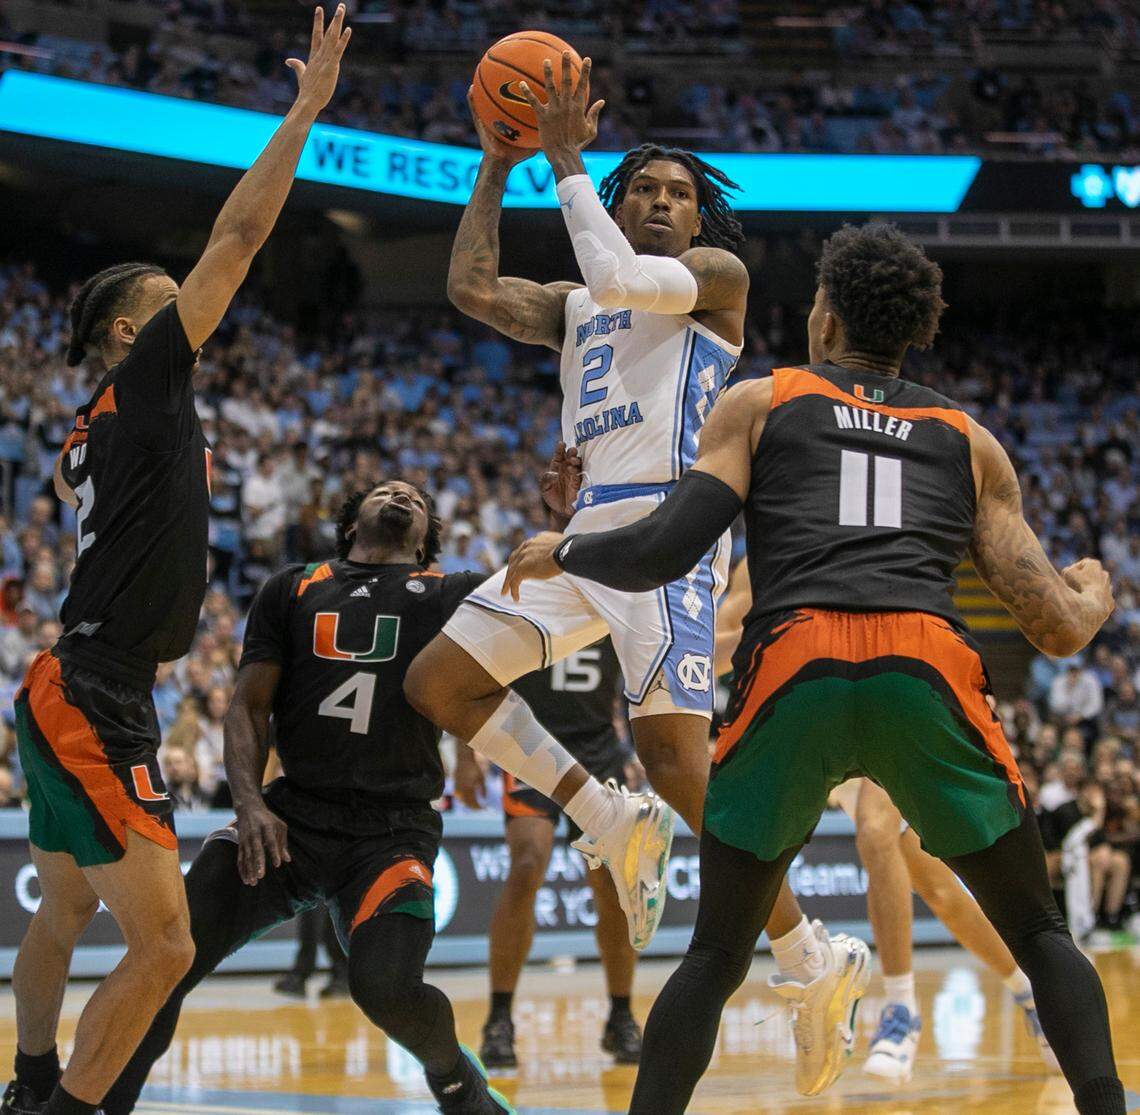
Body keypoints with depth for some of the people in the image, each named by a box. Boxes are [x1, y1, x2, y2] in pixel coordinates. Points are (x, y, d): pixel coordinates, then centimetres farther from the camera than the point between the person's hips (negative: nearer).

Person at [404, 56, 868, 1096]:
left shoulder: (717, 275, 5)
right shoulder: (575, 306, 25)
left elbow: (621, 278, -14)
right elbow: (473, 288, 11)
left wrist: (565, 161, -5)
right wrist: (497, 163, 9)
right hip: (587, 531, 8)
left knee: (673, 754, -20)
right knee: (436, 681, 0)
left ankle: (817, 963, -12)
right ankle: (608, 825, 8)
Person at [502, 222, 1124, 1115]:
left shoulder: (760, 403, 23)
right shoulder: (970, 440, 27)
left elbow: (664, 551, 9)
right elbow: (1060, 629, 20)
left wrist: (560, 553, 29)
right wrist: (1096, 593, 44)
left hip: (794, 669, 0)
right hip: (928, 670, 1)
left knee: (716, 955, 16)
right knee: (1042, 937, 15)